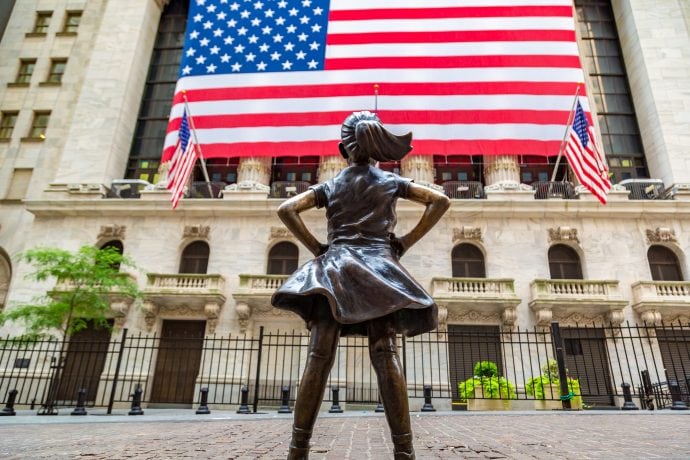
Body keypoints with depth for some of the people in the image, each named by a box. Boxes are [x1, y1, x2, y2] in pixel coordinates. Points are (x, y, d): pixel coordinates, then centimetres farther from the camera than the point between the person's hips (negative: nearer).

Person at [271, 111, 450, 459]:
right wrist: (406, 241, 6)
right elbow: (440, 201, 8)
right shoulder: (391, 182, 13)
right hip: (378, 268, 0)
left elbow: (286, 210, 5)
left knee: (318, 358, -5)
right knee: (386, 357, -6)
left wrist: (315, 246, 7)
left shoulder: (330, 186, 14)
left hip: (334, 268, 1)